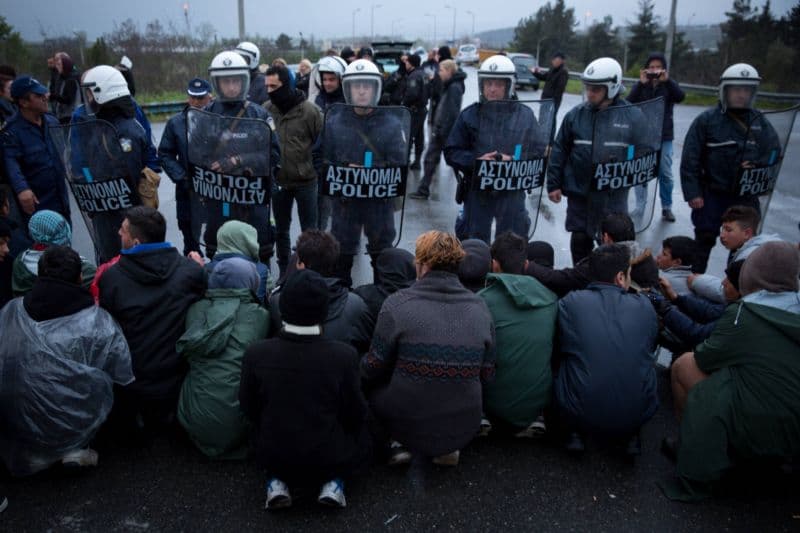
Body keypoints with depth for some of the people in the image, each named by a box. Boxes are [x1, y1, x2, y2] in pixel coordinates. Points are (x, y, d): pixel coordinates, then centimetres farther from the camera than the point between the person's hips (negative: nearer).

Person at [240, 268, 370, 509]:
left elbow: (249, 409, -1)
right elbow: (356, 414, -8)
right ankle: (335, 482, 6)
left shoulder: (255, 354, -16)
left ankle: (276, 482, 11)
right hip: (329, 461, -1)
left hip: (272, 459, 2)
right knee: (362, 433, 27)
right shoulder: (344, 354, -21)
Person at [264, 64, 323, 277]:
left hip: (305, 181, -3)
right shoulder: (266, 110, -2)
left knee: (309, 229, 8)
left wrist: (316, 170, -3)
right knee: (281, 230, 15)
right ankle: (284, 272, 29)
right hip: (277, 181, 3)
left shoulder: (309, 110, -11)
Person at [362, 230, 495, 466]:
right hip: (464, 431, 3)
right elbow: (486, 376, 4)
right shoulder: (480, 308, -2)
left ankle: (398, 444, 8)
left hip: (407, 426, -3)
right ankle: (449, 446, 15)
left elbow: (373, 370, -6)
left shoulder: (397, 304, -13)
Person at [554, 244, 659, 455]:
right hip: (638, 415, 2)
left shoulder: (569, 303, -6)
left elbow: (559, 348, 9)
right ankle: (632, 436, 17)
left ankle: (576, 433, 13)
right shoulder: (644, 306, -1)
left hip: (581, 415, -2)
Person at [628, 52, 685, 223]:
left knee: (666, 174, 5)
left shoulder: (669, 85, 3)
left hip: (664, 137, 0)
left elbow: (680, 97, -16)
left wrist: (667, 80, -23)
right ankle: (640, 207, 14)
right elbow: (630, 102, -14)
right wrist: (641, 83, -22)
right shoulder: (641, 85, 1)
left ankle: (667, 208, 15)